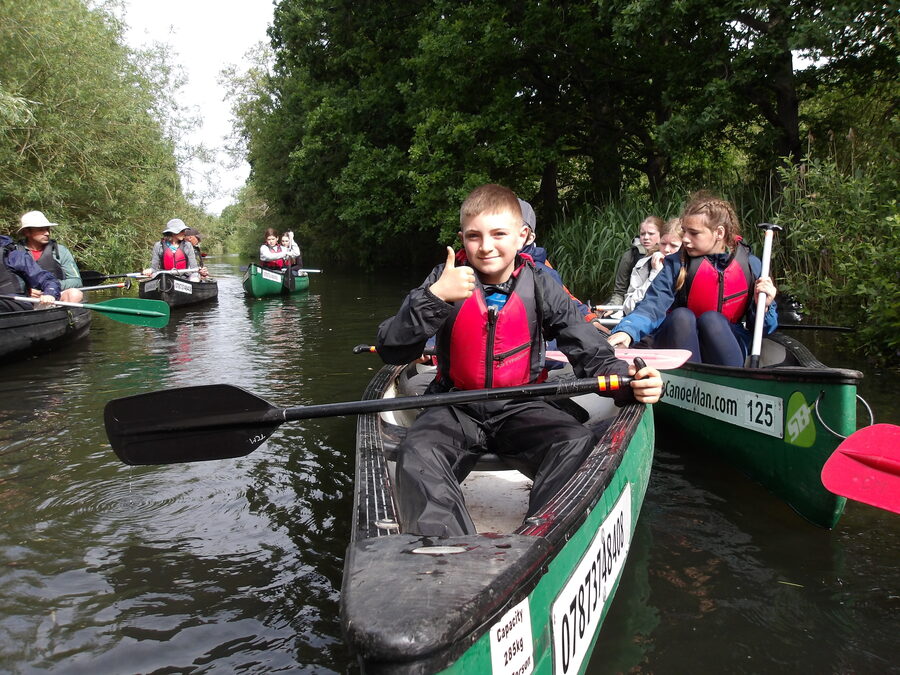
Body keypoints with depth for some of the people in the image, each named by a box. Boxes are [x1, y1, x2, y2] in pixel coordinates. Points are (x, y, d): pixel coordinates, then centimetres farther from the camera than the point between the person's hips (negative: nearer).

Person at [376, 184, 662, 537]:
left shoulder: (541, 287, -2)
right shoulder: (445, 280, -4)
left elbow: (591, 353, -3)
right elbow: (391, 351, -11)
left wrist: (628, 379, -25)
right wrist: (433, 297, -26)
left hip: (519, 408, 1)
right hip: (456, 409, 0)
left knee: (577, 443, -27)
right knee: (416, 456, -30)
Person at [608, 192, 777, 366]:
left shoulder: (750, 265, -2)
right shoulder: (676, 264, -4)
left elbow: (761, 327, 4)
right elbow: (652, 307, -17)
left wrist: (763, 306, -18)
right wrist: (627, 331, -36)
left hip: (726, 345, 0)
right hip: (678, 342, 0)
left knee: (711, 318, -29)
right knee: (682, 315, -29)